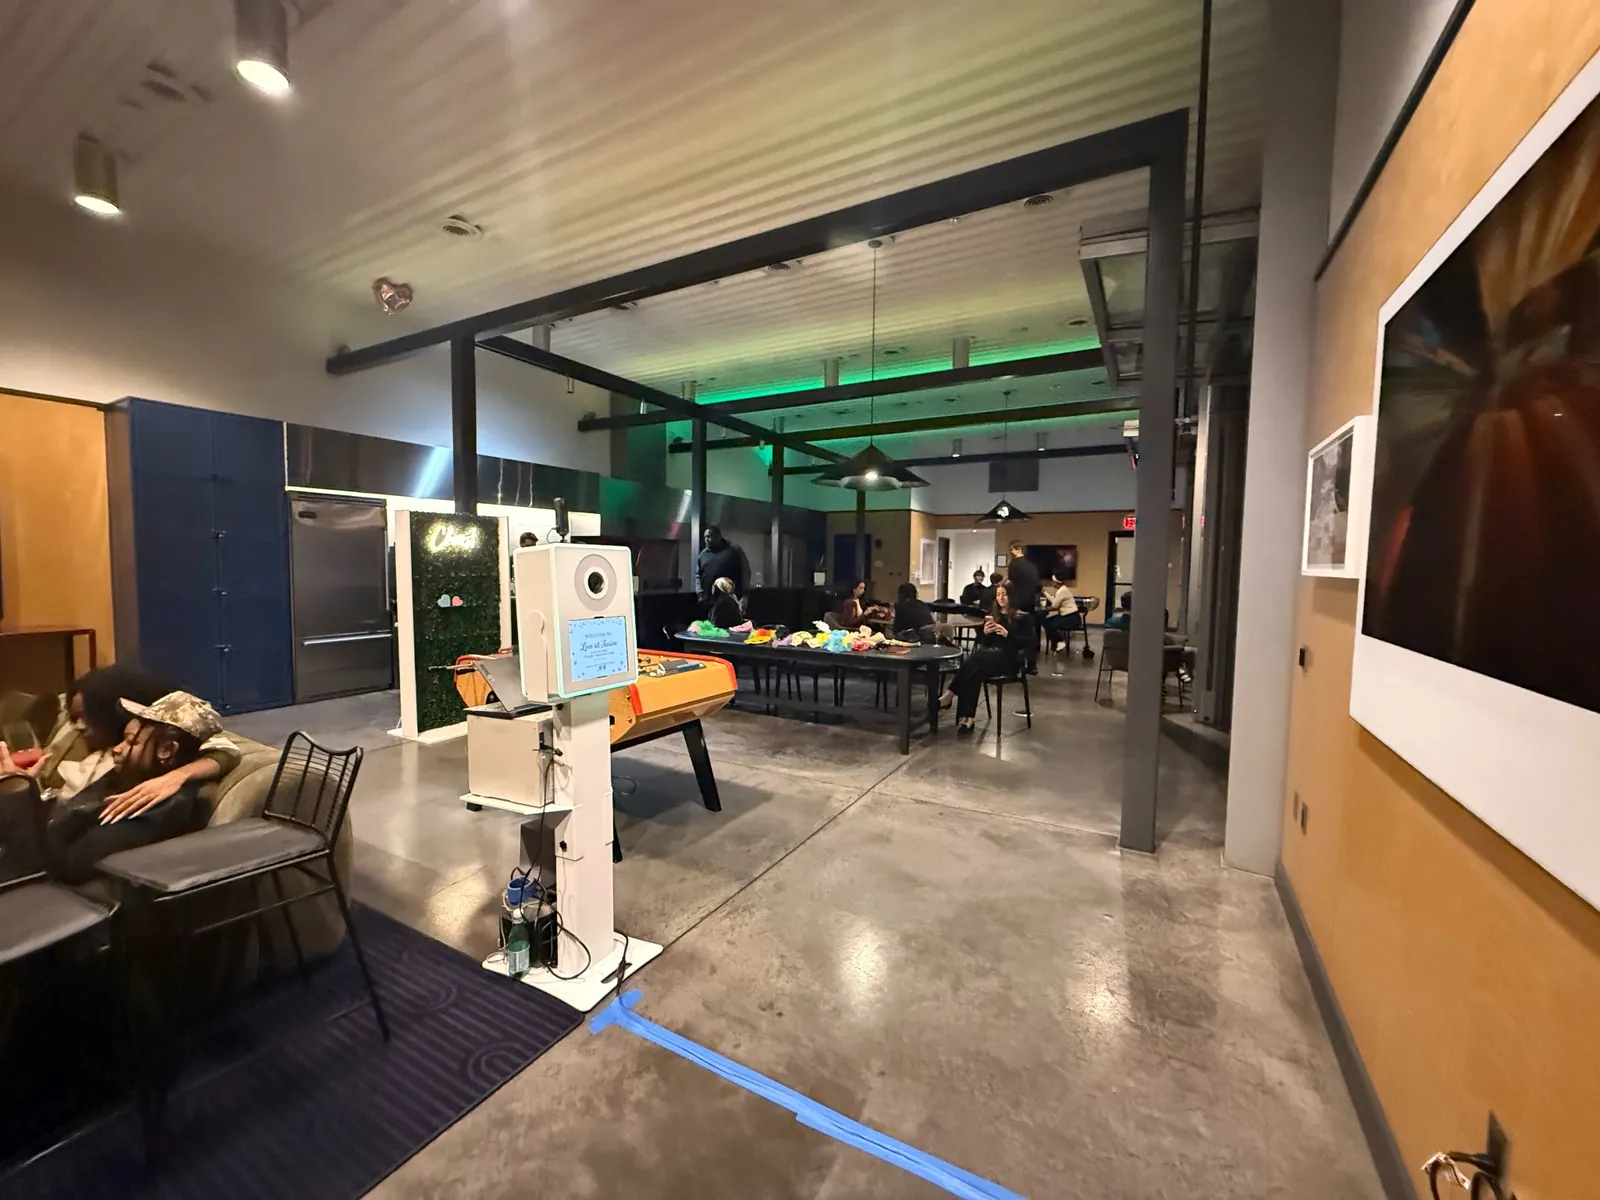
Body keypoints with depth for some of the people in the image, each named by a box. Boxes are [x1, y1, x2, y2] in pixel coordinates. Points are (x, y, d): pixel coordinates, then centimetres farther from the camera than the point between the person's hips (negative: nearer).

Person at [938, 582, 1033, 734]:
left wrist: (1007, 634, -20)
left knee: (974, 660, -32)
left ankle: (950, 695, -29)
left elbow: (1029, 642, -6)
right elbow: (982, 642, 16)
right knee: (974, 671, -32)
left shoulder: (1023, 617, 5)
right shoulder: (992, 614, 19)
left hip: (1009, 658, -4)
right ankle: (967, 717, -38)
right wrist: (984, 632, -7)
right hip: (990, 655, 4)